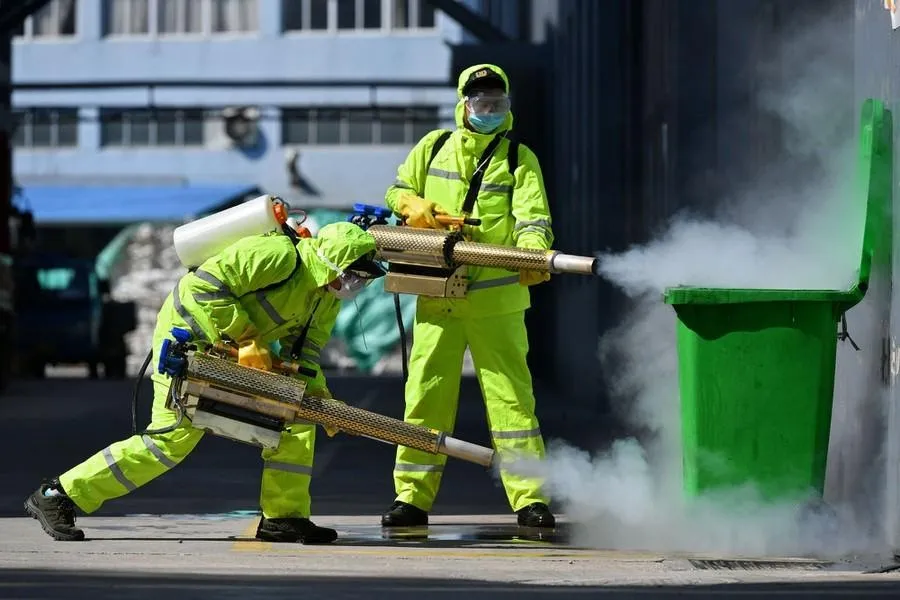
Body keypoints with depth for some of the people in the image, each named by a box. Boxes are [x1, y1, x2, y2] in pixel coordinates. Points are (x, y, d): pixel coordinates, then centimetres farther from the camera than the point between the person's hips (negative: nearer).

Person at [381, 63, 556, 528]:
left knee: (510, 394, -5)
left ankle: (529, 498, -5)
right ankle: (413, 496, 10)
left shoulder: (519, 158, 4)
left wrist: (533, 252, -30)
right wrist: (414, 206, -6)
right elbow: (397, 191, 19)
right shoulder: (434, 146, 11)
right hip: (437, 295, 2)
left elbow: (533, 216, -8)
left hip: (496, 298, -2)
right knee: (426, 392, 4)